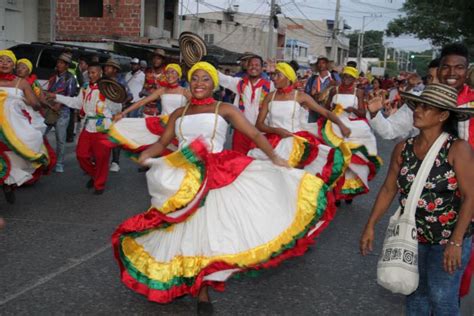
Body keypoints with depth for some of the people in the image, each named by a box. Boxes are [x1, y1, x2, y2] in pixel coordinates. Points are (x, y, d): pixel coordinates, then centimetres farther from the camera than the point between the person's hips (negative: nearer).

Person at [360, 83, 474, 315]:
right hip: (412, 235, 4)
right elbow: (389, 189, 3)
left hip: (449, 238, -4)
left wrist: (455, 242, -23)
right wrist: (370, 226, 1)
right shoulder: (403, 149, -4)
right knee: (415, 292, 17)